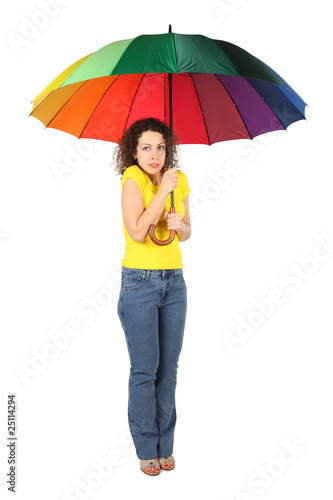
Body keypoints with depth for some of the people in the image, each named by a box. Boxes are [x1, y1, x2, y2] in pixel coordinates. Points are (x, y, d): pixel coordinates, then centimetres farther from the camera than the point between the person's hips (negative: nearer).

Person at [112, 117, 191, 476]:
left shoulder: (179, 180, 6)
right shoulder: (132, 177, -9)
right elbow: (138, 232, -21)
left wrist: (179, 224, -8)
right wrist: (163, 190, -20)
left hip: (174, 282, 5)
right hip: (139, 282, -4)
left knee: (169, 368, 9)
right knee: (145, 370, 0)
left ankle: (165, 445, 22)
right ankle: (146, 449, 16)